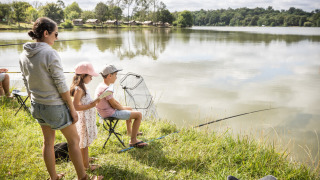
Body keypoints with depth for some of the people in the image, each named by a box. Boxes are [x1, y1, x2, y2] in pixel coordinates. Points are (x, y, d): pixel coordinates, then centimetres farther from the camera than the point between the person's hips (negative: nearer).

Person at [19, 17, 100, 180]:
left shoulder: (24, 55, 1)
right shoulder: (50, 54, -22)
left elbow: (27, 84, 9)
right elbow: (61, 85, -19)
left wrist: (34, 104, 21)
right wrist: (72, 109, -11)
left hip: (37, 105, 7)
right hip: (55, 106, -7)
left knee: (48, 142, 20)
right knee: (74, 140, 10)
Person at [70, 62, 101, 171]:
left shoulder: (83, 87, 10)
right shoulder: (78, 89, -21)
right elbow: (76, 107, -27)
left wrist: (93, 102, 8)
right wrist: (91, 105, -25)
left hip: (88, 117, 10)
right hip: (84, 118, -10)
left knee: (85, 142, 23)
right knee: (84, 142, 2)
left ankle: (85, 158, 39)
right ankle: (86, 165, 13)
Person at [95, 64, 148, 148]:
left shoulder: (101, 85, 6)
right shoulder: (106, 89, -26)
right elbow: (114, 105, -22)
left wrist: (122, 107, 7)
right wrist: (123, 108, -4)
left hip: (105, 111, 11)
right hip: (111, 114, -11)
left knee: (130, 109, 31)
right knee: (139, 115, -9)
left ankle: (130, 131, 46)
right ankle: (133, 140, -3)